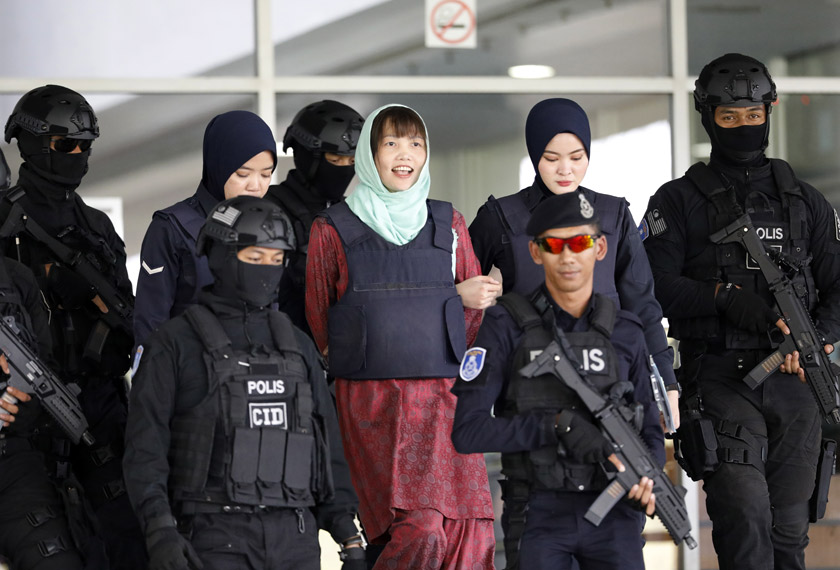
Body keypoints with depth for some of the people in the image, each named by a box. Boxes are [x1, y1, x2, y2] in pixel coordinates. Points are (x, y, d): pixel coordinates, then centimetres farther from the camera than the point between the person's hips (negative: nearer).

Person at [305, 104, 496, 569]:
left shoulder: (448, 224, 14)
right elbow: (317, 320, 11)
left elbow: (476, 308, 20)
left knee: (469, 532, -12)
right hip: (370, 403, -3)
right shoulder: (333, 229, 6)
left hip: (442, 398, 3)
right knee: (420, 530, -21)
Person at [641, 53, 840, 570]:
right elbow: (656, 286, -5)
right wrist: (724, 297, -19)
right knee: (745, 516, -19)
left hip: (793, 383, 4)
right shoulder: (680, 201, 6)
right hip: (721, 380, -4)